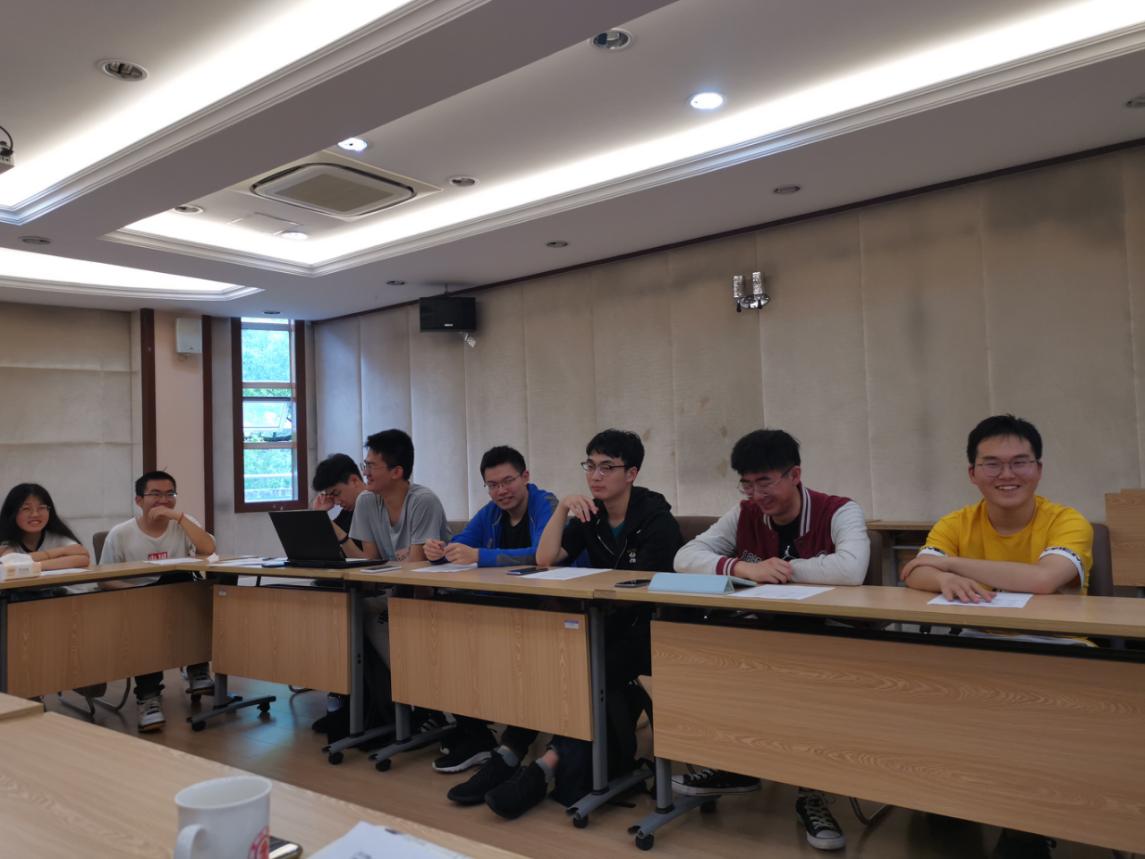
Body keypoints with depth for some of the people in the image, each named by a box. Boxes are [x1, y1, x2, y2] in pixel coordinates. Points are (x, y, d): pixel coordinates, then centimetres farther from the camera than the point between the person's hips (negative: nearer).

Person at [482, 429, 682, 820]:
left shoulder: (656, 519, -9)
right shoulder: (589, 515, 8)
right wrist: (563, 508, -13)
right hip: (611, 622, 5)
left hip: (651, 626, -5)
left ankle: (553, 762, -24)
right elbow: (544, 560, -4)